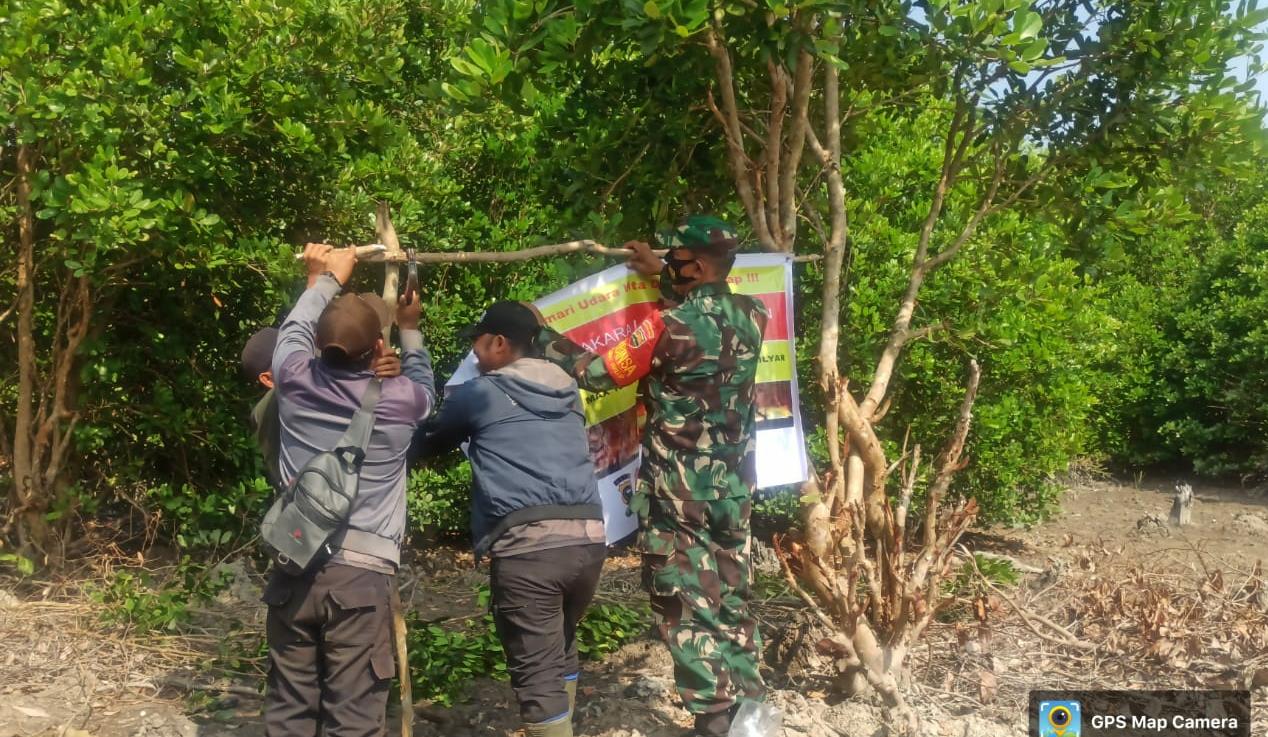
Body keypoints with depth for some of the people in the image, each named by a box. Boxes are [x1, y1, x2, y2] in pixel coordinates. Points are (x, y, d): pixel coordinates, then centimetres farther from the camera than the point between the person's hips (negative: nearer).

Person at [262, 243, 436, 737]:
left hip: (295, 568, 3)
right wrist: (409, 329, 35)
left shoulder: (296, 381, 1)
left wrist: (326, 279, 39)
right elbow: (424, 384, 23)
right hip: (362, 573, -3)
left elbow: (294, 330, 25)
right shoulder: (399, 400, -4)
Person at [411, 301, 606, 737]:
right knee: (560, 648, 26)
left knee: (538, 675, -1)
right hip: (588, 538, 6)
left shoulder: (479, 394, 6)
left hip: (527, 545, -6)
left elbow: (428, 444, 20)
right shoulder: (567, 391, 20)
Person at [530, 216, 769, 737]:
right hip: (732, 487, 6)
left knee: (686, 610, 4)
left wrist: (540, 333, 3)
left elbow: (598, 373, -9)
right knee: (730, 602, 17)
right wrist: (661, 275, 31)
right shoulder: (750, 316, 1)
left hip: (677, 494, -6)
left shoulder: (670, 326, -18)